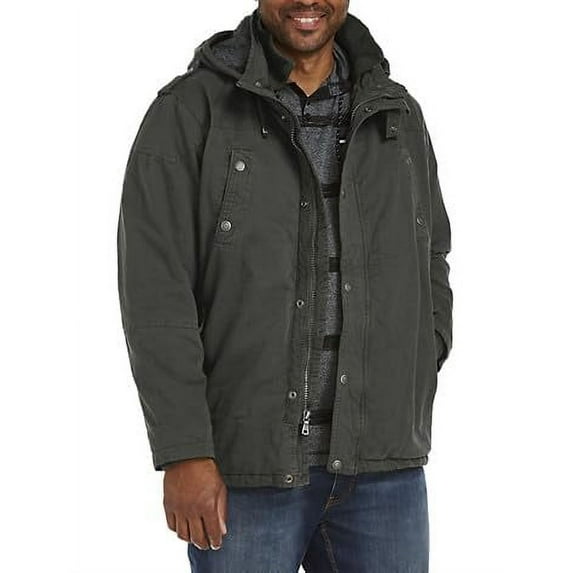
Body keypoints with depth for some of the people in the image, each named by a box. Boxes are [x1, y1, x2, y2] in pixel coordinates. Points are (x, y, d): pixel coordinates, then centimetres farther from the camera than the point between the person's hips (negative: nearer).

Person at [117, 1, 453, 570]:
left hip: (382, 466, 4)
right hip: (244, 464, -3)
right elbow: (155, 292, -11)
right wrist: (183, 454, -17)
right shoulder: (187, 112, -5)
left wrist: (409, 415, 5)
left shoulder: (397, 116, 8)